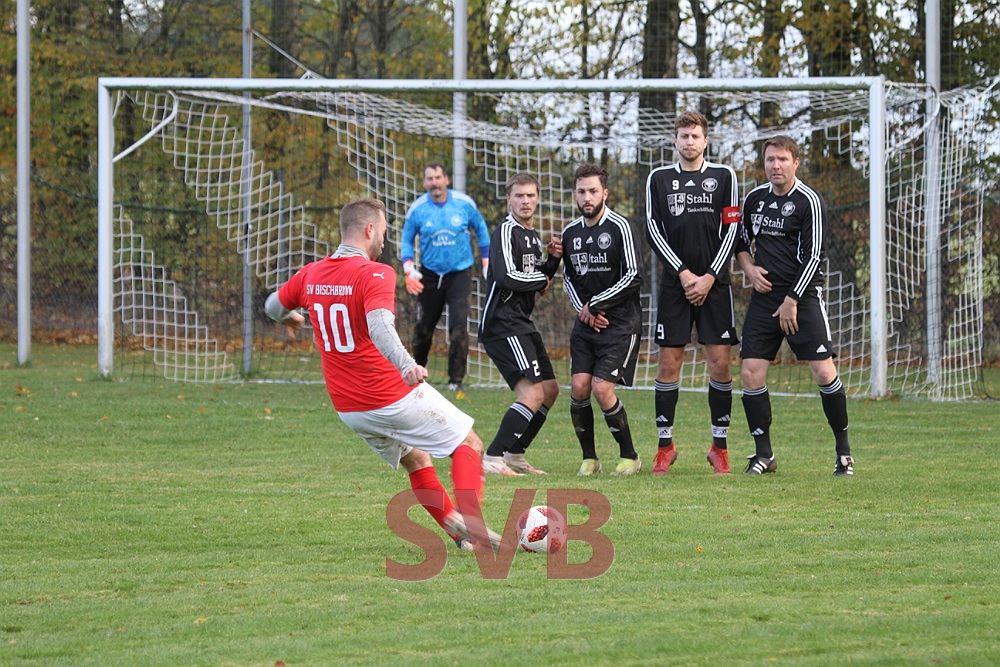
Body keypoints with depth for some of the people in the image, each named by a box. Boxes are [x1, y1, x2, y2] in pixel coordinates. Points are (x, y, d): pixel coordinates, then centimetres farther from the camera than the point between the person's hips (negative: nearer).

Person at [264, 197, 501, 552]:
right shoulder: (374, 274, -17)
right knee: (468, 444, 5)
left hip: (348, 409, 7)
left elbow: (273, 306, 22)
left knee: (417, 460, 25)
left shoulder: (311, 274, 4)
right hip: (394, 398, -7)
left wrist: (290, 318, 46)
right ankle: (471, 521, -14)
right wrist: (406, 365, -51)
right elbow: (379, 326, -35)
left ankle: (457, 530, 20)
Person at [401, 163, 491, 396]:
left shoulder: (464, 203, -7)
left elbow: (481, 230, 10)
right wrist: (408, 269, -7)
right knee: (423, 328, 7)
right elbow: (406, 240, 7)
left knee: (459, 326, -16)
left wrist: (486, 263, 7)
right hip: (430, 274, 1)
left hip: (459, 273, -1)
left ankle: (456, 380, -9)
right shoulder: (417, 209, -6)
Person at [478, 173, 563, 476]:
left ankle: (514, 455, 20)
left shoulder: (533, 236, 18)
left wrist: (553, 260, 5)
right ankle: (493, 458, -21)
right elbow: (506, 277, -24)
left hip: (522, 325, 10)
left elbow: (540, 282, 24)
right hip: (502, 324, -10)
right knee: (533, 393, -19)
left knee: (550, 389, 13)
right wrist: (542, 278, -9)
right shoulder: (506, 232, -12)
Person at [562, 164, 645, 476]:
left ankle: (629, 456, 3)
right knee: (579, 388, -7)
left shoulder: (620, 227, -10)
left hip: (620, 322, -6)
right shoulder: (570, 232, 9)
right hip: (586, 322, 6)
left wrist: (595, 305, -10)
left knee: (601, 388, -14)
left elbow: (634, 277, -14)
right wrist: (583, 308, 1)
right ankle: (589, 458, 8)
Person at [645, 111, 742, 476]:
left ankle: (719, 445, 6)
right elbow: (653, 230, 3)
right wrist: (682, 273, -7)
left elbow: (731, 230, 2)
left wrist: (710, 277, -7)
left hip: (714, 283, 0)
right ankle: (665, 445, 7)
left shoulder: (723, 176, 5)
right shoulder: (659, 179, 7)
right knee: (669, 362, -2)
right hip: (674, 283, 0)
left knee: (719, 361, -4)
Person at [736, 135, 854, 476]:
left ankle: (843, 450, 3)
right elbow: (742, 239, 24)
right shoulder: (755, 198, 10)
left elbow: (814, 256, -10)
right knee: (751, 372, -4)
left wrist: (792, 300, -13)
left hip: (803, 296, -5)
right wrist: (749, 268, 4)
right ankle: (764, 454, 7)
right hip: (764, 296, 5)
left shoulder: (809, 201, -7)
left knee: (824, 371, -11)